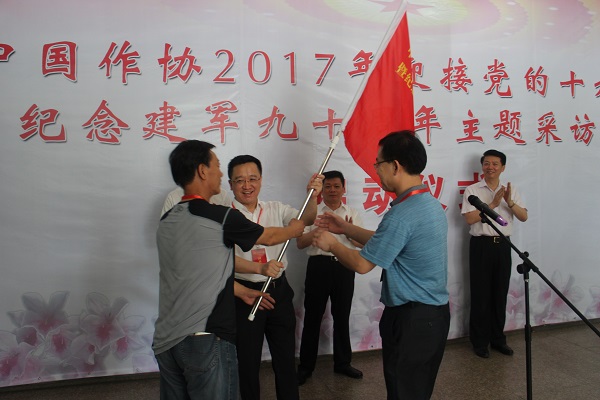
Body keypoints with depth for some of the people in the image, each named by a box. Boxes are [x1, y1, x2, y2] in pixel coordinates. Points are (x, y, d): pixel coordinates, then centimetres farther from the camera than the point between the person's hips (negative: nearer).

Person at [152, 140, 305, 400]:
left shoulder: (166, 221, 8)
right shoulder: (220, 217, -13)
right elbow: (269, 237, 4)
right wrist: (294, 229, 26)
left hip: (164, 341, 7)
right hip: (205, 339, -7)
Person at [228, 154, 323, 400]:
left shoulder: (275, 209, 4)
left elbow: (305, 220, -8)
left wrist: (312, 196, -27)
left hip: (279, 290, 4)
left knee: (286, 356, 17)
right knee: (247, 359, 14)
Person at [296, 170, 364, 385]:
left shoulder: (353, 214, 11)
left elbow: (360, 243, 3)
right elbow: (300, 242, -1)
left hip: (344, 267, 2)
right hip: (319, 265, -2)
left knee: (342, 316, 13)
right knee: (312, 316, 4)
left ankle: (342, 362, 29)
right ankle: (306, 366, 18)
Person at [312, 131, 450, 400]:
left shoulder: (402, 214, -25)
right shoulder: (430, 204, 6)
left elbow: (362, 264, -18)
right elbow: (386, 242, 15)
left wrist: (331, 244, 0)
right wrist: (345, 228, 16)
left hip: (411, 319, -9)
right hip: (434, 313, 9)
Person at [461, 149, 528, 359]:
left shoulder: (510, 190, 10)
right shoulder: (472, 190, -1)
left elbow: (524, 217, 3)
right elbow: (469, 218, -12)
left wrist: (510, 202, -13)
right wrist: (493, 204, -15)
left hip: (503, 245, 4)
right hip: (481, 245, -4)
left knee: (500, 293, 11)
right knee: (480, 294, 2)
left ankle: (497, 338, 25)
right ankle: (480, 341, 14)